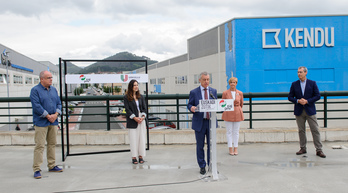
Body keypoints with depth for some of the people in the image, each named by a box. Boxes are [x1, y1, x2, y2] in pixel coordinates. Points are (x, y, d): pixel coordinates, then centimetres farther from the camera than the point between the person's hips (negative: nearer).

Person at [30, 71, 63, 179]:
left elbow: (59, 103, 11)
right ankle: (37, 169, -1)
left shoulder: (53, 90, 13)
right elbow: (36, 106, -15)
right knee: (39, 146, -7)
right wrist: (48, 116, -15)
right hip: (41, 123, -6)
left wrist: (56, 114, -6)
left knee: (52, 144, 13)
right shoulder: (35, 90, -6)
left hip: (53, 121, 7)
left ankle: (52, 166, 24)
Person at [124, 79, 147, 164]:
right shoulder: (126, 97, -1)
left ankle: (141, 156, 11)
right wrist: (135, 118, -15)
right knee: (133, 139, -2)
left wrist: (143, 116, -9)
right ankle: (134, 157, 5)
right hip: (132, 121, -4)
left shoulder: (141, 97, 12)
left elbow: (144, 107, 9)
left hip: (141, 119, 4)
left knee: (142, 138, 3)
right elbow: (127, 109, -6)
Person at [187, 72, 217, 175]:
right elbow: (189, 104, 3)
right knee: (200, 146, 6)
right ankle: (202, 166, 19)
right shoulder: (194, 92, 0)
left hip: (211, 121, 2)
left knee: (211, 145, 7)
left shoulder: (213, 91, 8)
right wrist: (191, 108, -20)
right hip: (199, 122, -2)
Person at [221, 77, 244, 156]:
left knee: (236, 131, 6)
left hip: (237, 113, 2)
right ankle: (230, 149, 9)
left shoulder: (240, 93, 3)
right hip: (228, 114, -1)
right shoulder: (225, 93, -2)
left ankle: (236, 148, 14)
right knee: (229, 131, 1)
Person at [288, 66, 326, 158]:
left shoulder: (312, 83, 2)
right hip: (299, 111, 2)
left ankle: (319, 150, 3)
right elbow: (290, 97, 5)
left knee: (315, 130, -2)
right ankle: (303, 148, 17)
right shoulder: (294, 84, 6)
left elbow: (317, 96, -1)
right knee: (301, 130, 6)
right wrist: (298, 101, -13)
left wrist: (307, 101, -13)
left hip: (310, 110, -2)